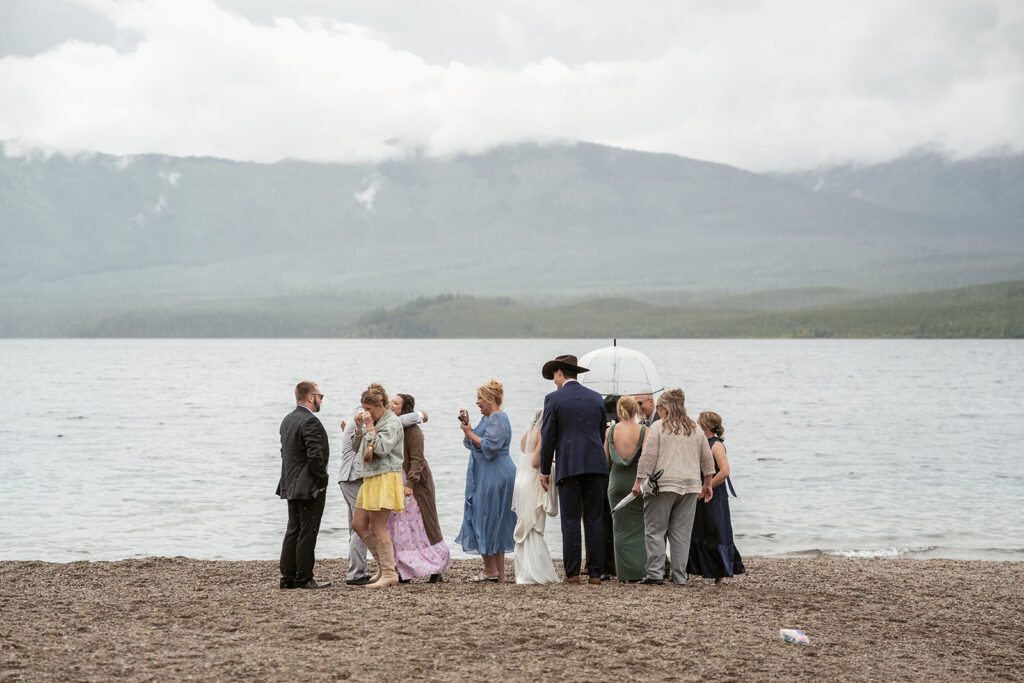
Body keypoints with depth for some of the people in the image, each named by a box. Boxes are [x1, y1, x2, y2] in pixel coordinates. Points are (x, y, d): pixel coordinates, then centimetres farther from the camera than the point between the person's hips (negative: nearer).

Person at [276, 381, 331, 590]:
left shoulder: (287, 420, 12)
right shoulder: (310, 421, -17)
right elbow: (315, 455, -24)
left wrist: (292, 477, 16)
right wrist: (322, 479, -12)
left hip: (291, 485, 9)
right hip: (309, 487, -9)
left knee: (293, 531, 12)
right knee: (307, 533, -4)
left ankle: (288, 577, 13)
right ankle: (303, 579, -1)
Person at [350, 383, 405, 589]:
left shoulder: (392, 423, -10)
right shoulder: (374, 422, 15)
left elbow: (381, 448, -21)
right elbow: (357, 447, 19)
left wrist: (370, 426, -15)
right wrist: (359, 427, 5)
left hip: (385, 478, -10)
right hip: (370, 479, 10)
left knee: (378, 527, -8)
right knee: (359, 524, 10)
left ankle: (389, 573, -2)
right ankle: (384, 562, 17)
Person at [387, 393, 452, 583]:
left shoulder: (412, 429, -12)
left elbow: (417, 460, -16)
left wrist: (410, 483, -23)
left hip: (414, 483, -7)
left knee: (420, 525, 0)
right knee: (397, 527, 4)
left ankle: (436, 568, 10)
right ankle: (404, 572, 8)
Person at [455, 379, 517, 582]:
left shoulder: (498, 419, -14)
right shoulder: (487, 418, 17)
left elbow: (489, 446, -24)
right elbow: (473, 443, 20)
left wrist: (470, 433, -14)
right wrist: (467, 425, 7)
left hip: (494, 478, -11)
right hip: (486, 476, 11)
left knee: (487, 520, -6)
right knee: (495, 524, 10)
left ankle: (491, 569, -2)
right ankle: (498, 572, 13)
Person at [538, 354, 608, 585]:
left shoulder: (554, 399, -1)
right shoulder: (596, 398, 12)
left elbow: (548, 437, -2)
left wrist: (544, 471, 5)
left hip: (569, 467, -4)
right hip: (596, 465, 4)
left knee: (571, 521, 0)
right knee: (594, 520, 5)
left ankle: (572, 573, -1)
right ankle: (595, 572, 3)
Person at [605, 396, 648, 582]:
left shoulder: (610, 432, 0)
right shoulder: (644, 431, -7)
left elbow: (606, 460, 3)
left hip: (617, 483, 2)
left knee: (622, 529, 7)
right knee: (641, 528, 7)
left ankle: (625, 574, 5)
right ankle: (641, 571, 2)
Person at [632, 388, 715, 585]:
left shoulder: (658, 427, -4)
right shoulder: (695, 429, 12)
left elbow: (648, 456, -9)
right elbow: (707, 458, 15)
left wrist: (638, 481, -6)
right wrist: (707, 484, 22)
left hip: (662, 484, -5)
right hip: (689, 486, 5)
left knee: (655, 530, 2)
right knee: (682, 533, 8)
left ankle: (655, 572, -7)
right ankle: (680, 576, 7)